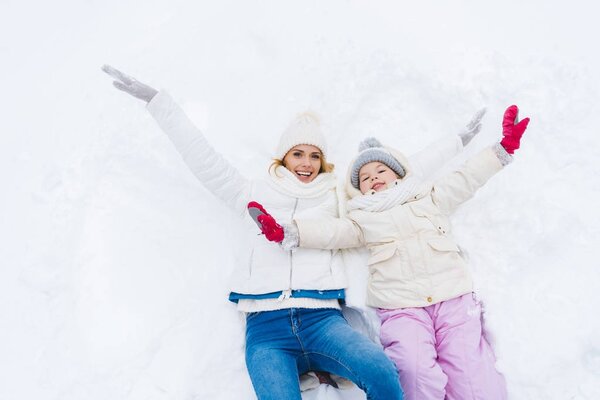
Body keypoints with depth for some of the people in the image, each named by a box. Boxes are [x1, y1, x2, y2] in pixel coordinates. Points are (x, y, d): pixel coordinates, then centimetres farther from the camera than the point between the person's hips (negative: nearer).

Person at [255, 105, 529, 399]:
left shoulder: (430, 199, 23)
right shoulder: (363, 219, 18)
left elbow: (466, 180, 19)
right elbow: (331, 232, 3)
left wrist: (503, 149, 10)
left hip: (454, 299, 2)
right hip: (401, 309, -1)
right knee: (415, 370, -27)